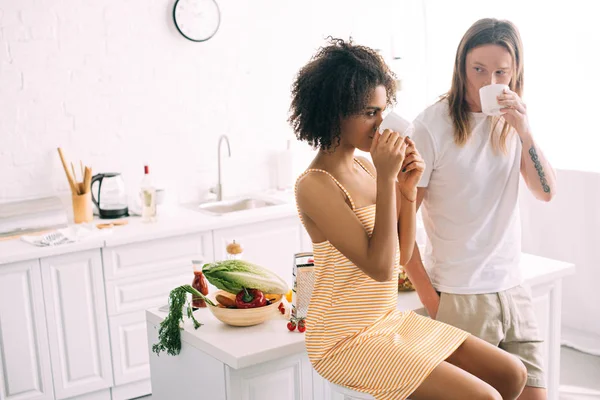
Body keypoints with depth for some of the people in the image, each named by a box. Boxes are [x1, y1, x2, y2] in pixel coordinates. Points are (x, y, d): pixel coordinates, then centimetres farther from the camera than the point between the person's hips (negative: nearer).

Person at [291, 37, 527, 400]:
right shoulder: (315, 186, -19)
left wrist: (408, 190, -7)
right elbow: (380, 267, -23)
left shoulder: (366, 166, 4)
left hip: (390, 321, 8)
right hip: (346, 340, -8)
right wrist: (386, 179, -23)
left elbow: (402, 254, 7)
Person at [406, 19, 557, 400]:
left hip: (513, 288, 6)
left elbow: (547, 192, 0)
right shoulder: (432, 125, -12)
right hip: (459, 296, -5)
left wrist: (524, 131, -13)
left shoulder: (512, 119, 6)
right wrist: (428, 296, -10)